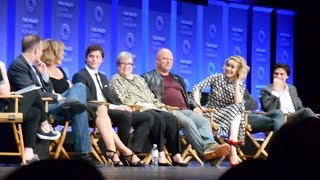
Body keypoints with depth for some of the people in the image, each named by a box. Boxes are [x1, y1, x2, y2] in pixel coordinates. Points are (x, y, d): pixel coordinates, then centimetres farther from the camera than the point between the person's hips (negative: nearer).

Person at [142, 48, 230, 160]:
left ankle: (210, 146, -52)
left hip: (185, 110, 6)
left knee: (204, 121, -26)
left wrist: (195, 106, 12)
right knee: (188, 122, -36)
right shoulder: (148, 77, 15)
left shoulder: (178, 79, 35)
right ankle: (204, 149, -50)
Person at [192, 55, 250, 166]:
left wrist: (237, 83, -8)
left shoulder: (240, 86, 7)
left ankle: (233, 140, -42)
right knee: (235, 109, -29)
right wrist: (198, 105, -20)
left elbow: (238, 103, -12)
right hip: (212, 113, -2)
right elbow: (197, 88, -6)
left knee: (237, 108, -31)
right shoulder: (217, 78, 3)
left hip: (230, 115, 2)